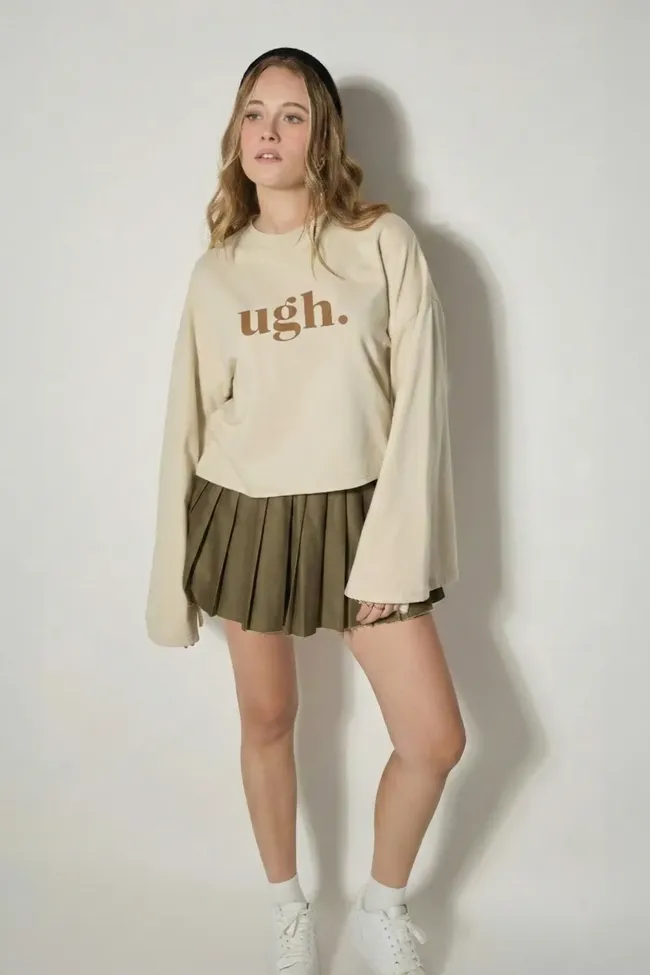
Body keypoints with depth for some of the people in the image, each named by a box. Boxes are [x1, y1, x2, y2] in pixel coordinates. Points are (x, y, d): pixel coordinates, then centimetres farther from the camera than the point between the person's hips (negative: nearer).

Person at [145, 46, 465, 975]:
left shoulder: (384, 244, -3)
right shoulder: (215, 270, 5)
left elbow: (418, 401, -7)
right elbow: (189, 420, 6)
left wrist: (394, 548, -12)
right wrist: (172, 574, 6)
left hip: (352, 513, -1)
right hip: (245, 517, 2)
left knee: (436, 740, -1)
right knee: (267, 722, 13)